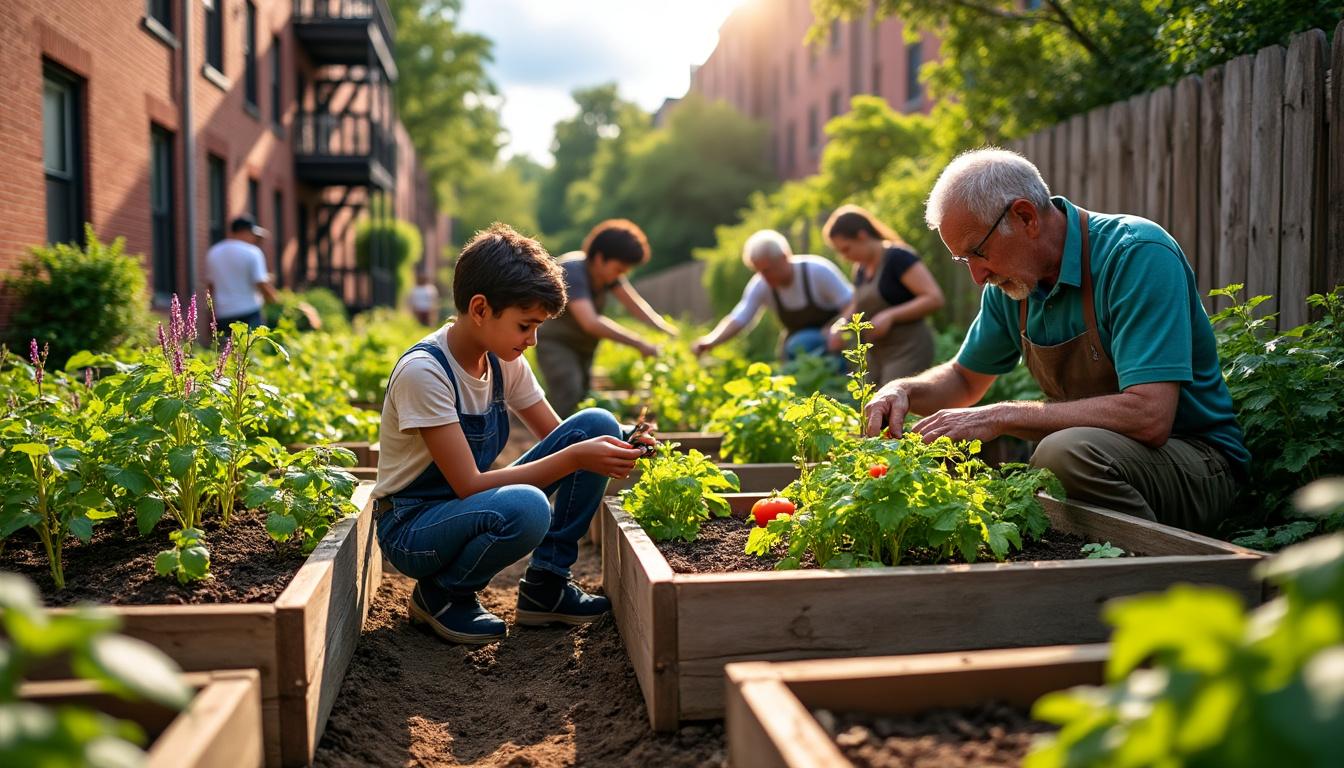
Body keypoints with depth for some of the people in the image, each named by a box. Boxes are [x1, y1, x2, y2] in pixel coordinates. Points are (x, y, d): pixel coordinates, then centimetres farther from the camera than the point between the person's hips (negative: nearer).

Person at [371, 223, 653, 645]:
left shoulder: (503, 361, -1)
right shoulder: (423, 371, -24)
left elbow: (559, 437, 6)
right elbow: (469, 485, -27)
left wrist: (618, 448, -15)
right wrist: (575, 458, -30)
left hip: (473, 506, 7)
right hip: (412, 527, -7)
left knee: (597, 424, -8)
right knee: (526, 508, -40)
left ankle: (545, 585, -1)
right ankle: (441, 594, -8)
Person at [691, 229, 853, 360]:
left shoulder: (818, 271, -26)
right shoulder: (761, 285, -17)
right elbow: (738, 319, -22)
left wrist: (833, 329, -36)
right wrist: (711, 340, -39)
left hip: (833, 342, -3)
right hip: (797, 343, 4)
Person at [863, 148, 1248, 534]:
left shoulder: (1139, 255, -22)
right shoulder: (1009, 282, 1)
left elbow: (1149, 417, -32)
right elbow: (965, 378, 17)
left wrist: (1000, 417, -29)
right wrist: (902, 390, -6)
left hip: (1197, 460, -6)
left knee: (1067, 452, -36)